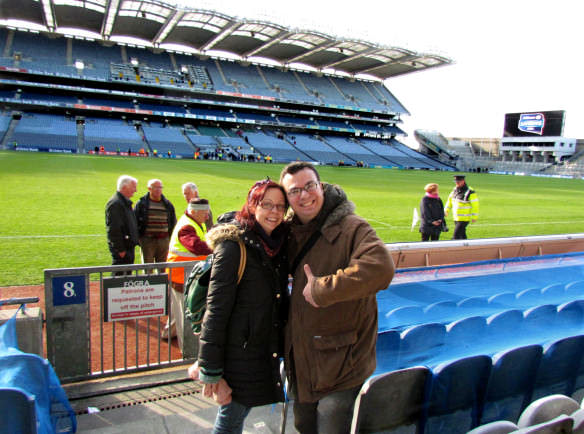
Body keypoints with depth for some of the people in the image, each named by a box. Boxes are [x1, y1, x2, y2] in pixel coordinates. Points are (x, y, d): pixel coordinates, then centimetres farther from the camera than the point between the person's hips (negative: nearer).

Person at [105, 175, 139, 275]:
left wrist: (134, 241, 18)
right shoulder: (115, 203, -17)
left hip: (128, 246, 10)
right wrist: (120, 249, -20)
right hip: (121, 248, -10)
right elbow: (114, 229, -21)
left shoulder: (125, 202, 15)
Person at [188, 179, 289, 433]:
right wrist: (211, 372, -18)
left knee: (242, 410, 18)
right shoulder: (233, 246, -18)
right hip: (238, 353, -6)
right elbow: (216, 309, -19)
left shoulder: (277, 244, 5)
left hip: (265, 352, 7)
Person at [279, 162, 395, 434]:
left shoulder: (352, 228, -17)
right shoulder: (291, 233, 4)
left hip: (341, 369, -7)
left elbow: (380, 268, -36)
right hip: (301, 366, 7)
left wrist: (322, 289, -29)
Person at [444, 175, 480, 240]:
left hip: (464, 219, -7)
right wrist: (446, 211, 10)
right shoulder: (455, 190, 5)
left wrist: (474, 217, -9)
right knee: (462, 235, 17)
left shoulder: (470, 192, -16)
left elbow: (475, 205, -12)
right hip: (456, 218, 7)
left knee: (456, 236, -9)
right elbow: (450, 200, 17)